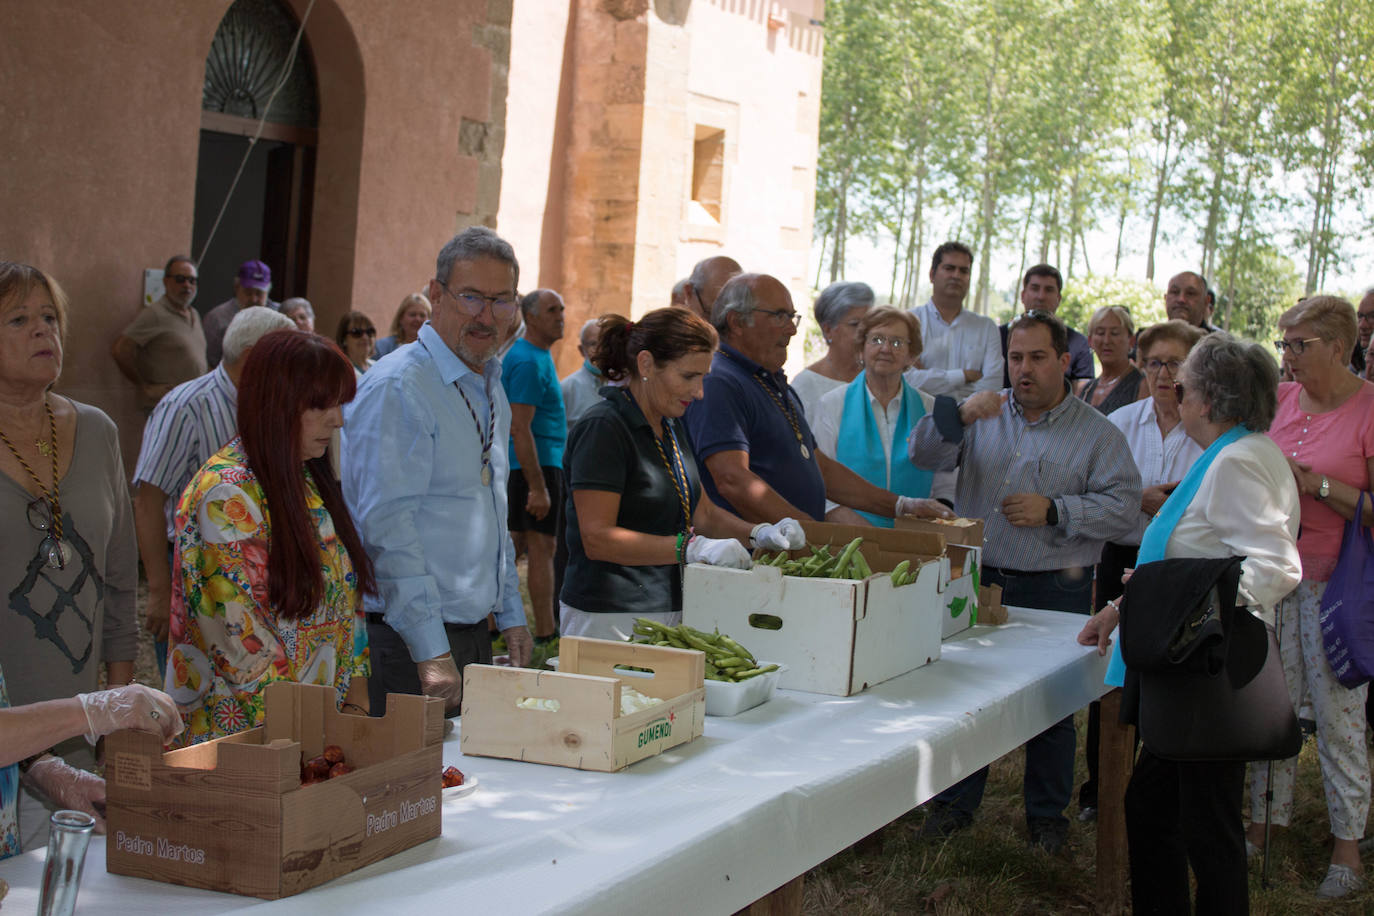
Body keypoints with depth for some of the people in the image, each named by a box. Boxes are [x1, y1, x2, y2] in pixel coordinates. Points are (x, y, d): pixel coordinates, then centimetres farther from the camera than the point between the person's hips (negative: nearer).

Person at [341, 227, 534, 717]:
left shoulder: (491, 389, 14)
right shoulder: (398, 387, -15)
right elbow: (388, 525, -20)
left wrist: (511, 614, 19)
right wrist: (431, 652, -23)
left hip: (473, 634, 8)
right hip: (408, 639, -8)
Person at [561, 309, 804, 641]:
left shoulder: (671, 426, 14)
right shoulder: (603, 428, -14)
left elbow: (702, 512, 20)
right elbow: (597, 539, -20)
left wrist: (758, 534, 1)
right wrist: (691, 548, -26)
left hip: (668, 609, 8)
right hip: (610, 617, -8)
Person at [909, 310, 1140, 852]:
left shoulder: (1097, 433, 2)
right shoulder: (984, 414, 9)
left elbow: (1122, 506, -6)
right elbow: (925, 455, -2)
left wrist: (1054, 512, -16)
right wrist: (958, 416, -19)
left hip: (1056, 591, -2)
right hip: (977, 579, 2)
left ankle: (1047, 814, 21)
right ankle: (955, 802, 21)